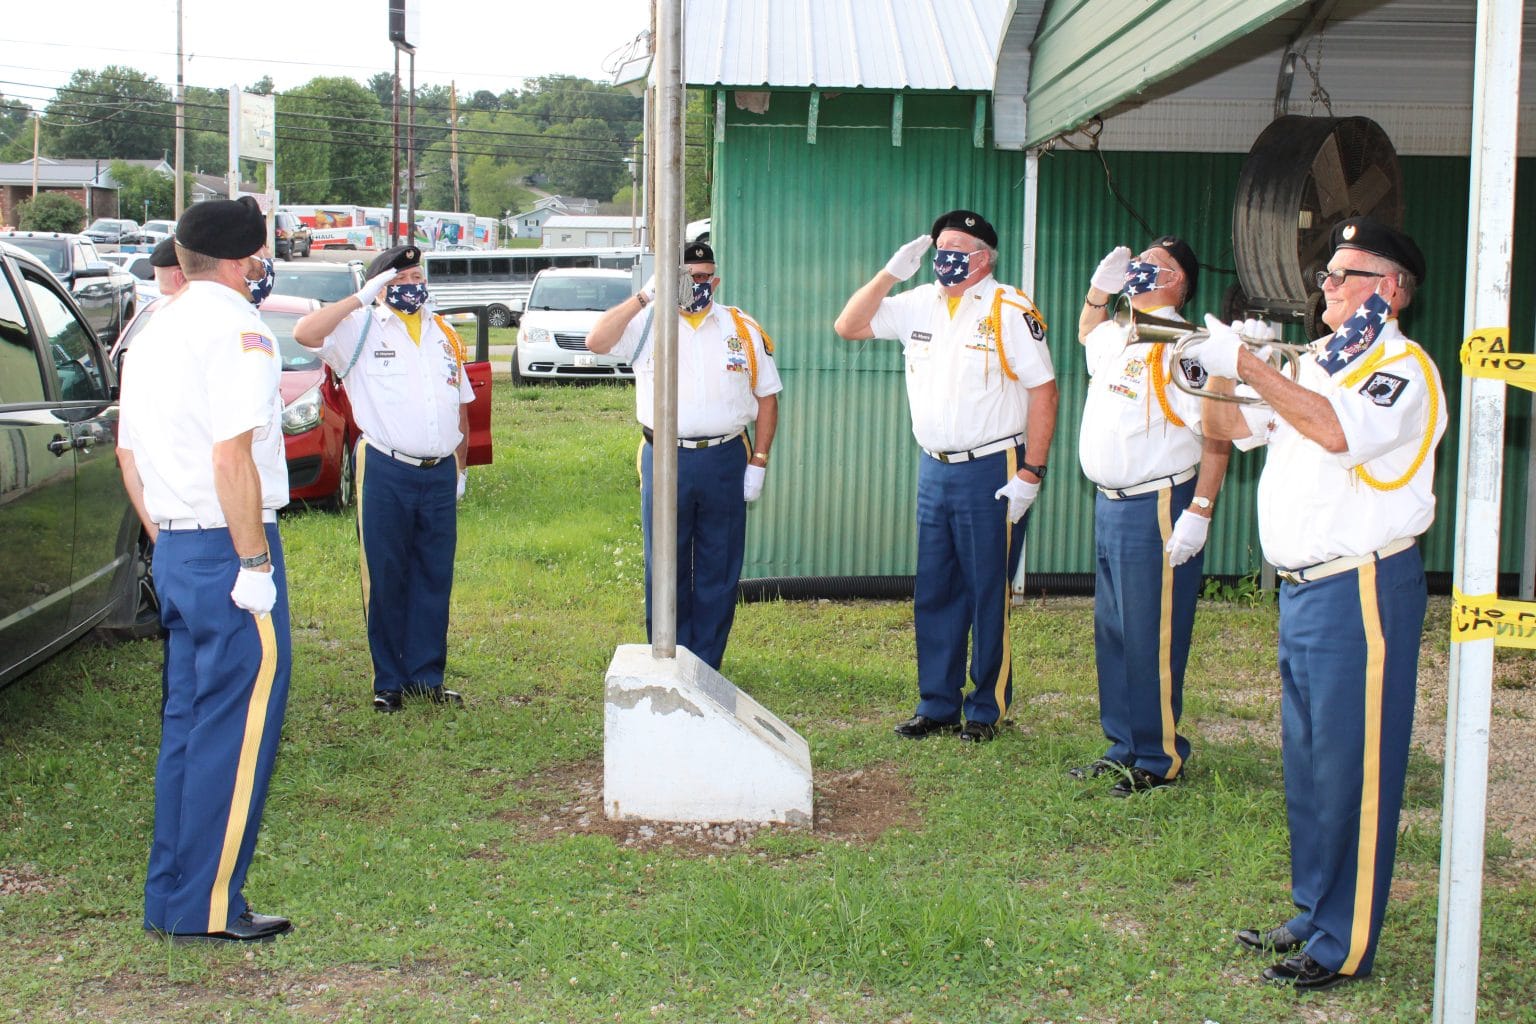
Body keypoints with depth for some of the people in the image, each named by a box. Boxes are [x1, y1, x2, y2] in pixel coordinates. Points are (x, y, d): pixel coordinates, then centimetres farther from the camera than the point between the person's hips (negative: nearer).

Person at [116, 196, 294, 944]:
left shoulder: (155, 330, 16)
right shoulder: (236, 326, -12)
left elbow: (128, 452, 21)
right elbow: (232, 455, -21)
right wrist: (254, 560, -18)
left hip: (175, 550, 9)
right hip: (229, 549, -9)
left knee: (186, 724, 15)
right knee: (237, 729, -2)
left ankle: (168, 900, 20)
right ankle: (208, 909, 2)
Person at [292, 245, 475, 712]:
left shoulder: (444, 333, 15)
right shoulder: (362, 328, -1)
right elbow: (304, 333, -20)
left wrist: (460, 466, 18)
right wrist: (361, 298, -17)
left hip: (439, 473, 4)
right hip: (386, 474, -4)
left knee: (435, 578, 8)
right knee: (385, 578, 2)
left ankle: (427, 676, 17)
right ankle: (389, 681, 10)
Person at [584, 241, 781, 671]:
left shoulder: (744, 330, 7)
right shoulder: (648, 323, 3)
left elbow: (767, 397, 9)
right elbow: (596, 341, -14)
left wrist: (758, 461, 1)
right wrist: (644, 297, -18)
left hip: (725, 462, 1)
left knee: (719, 570, 5)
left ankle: (706, 665, 15)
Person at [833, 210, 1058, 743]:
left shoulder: (1010, 311, -8)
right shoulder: (919, 304, 9)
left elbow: (1043, 389, -11)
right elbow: (848, 326, 10)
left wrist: (1030, 474, -15)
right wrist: (890, 274, -2)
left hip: (990, 473, -6)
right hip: (934, 470, 6)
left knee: (989, 595, 2)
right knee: (934, 594, 11)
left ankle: (986, 710, 12)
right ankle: (937, 705, 20)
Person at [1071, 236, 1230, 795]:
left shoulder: (1180, 346, -15)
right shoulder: (1117, 336, 12)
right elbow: (1087, 334, 38)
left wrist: (1198, 513, -23)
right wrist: (1100, 285, 18)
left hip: (1156, 511, -9)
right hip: (1109, 504, 10)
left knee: (1151, 641, -3)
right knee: (1111, 633, 16)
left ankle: (1159, 760, 8)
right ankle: (1123, 746, 27)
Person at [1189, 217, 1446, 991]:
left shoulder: (1403, 367, -10)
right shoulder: (1314, 363, 16)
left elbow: (1337, 430, -29)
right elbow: (1225, 427, 18)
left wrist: (1246, 363, -25)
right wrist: (1220, 368, -1)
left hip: (1363, 591, -9)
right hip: (1301, 587, 9)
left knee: (1351, 769, -3)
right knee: (1308, 764, 16)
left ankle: (1345, 947, 3)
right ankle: (1313, 916, 28)